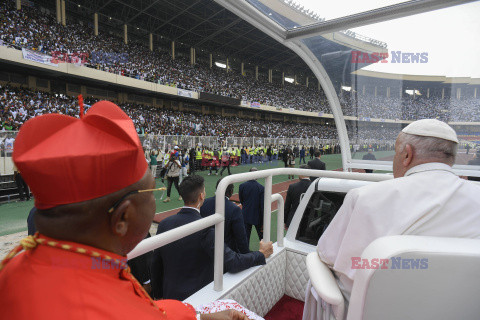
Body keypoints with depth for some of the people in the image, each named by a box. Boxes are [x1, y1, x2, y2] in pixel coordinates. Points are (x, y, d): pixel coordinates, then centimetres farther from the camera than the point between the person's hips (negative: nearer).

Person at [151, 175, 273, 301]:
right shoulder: (205, 229, -26)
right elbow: (232, 263, -25)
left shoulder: (164, 224, -7)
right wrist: (262, 254, -10)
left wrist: (158, 294, 18)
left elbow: (156, 265, 3)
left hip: (169, 296, 6)